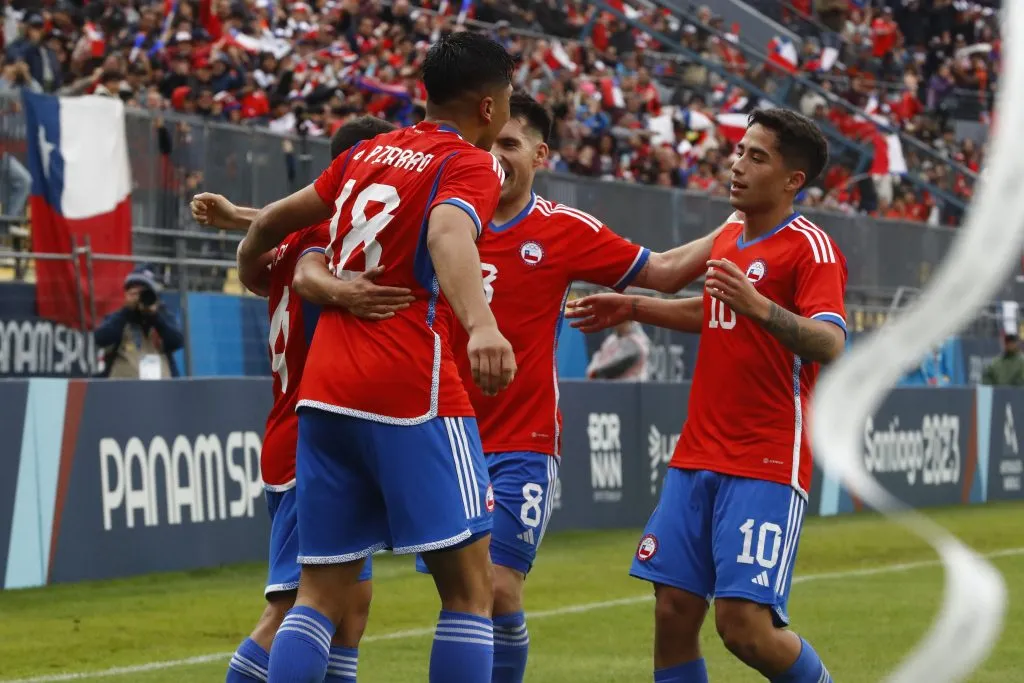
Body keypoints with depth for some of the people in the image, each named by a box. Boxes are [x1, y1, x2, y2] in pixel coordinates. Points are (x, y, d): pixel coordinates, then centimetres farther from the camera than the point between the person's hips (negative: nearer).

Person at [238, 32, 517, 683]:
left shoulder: (369, 153, 18)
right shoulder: (472, 164, -2)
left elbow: (270, 223, 26)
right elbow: (447, 233, -24)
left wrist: (250, 268, 49)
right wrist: (480, 324, -42)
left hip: (325, 390, 7)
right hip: (411, 387, -7)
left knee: (323, 596, 7)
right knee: (469, 583, -2)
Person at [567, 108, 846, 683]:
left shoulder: (811, 248, -10)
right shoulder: (730, 239, 15)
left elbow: (830, 344, -24)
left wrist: (758, 306, -39)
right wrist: (633, 308, 34)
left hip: (766, 466, -7)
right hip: (698, 457, 7)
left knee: (745, 625, -14)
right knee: (673, 613, 1)